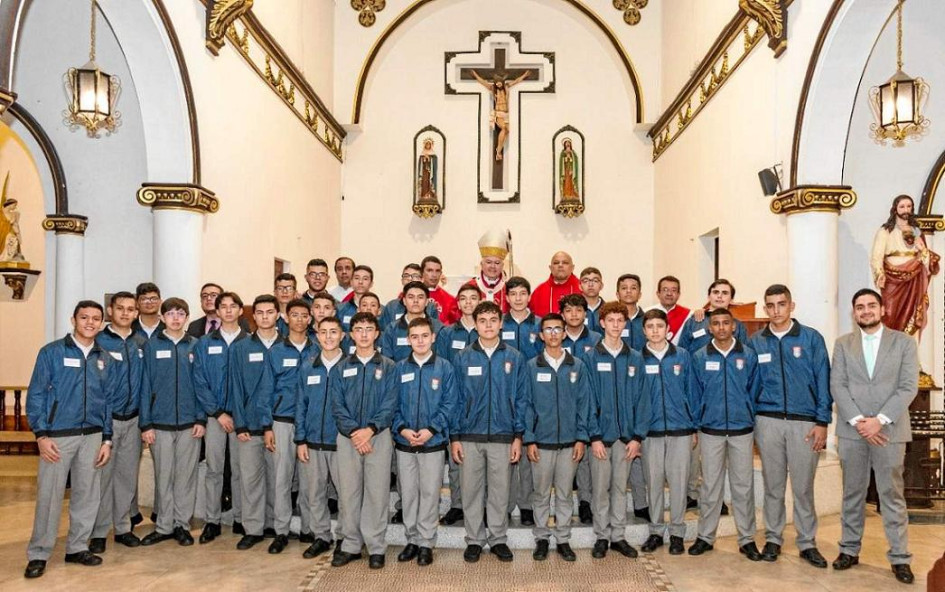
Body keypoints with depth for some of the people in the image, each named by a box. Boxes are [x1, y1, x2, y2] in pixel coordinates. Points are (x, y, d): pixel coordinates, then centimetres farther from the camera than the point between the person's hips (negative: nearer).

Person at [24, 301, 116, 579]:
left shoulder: (106, 359, 9)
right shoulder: (52, 352, -2)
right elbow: (36, 395, -4)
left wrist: (107, 439, 6)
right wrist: (41, 435, -11)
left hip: (92, 436, 4)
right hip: (58, 436, -4)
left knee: (87, 494, 8)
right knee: (49, 495, 0)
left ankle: (77, 547, 22)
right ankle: (39, 554, 14)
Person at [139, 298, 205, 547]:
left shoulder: (195, 346, 4)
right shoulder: (152, 346, 1)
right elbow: (145, 385, 0)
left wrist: (201, 419, -3)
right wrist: (145, 424, -5)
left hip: (189, 423, 1)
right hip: (160, 423, -1)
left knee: (186, 476, 7)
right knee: (163, 477, 8)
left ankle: (182, 524, 19)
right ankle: (164, 526, 20)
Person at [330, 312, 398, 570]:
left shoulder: (387, 367, 5)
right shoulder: (342, 367, 9)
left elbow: (390, 404, -3)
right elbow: (337, 405, 2)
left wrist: (370, 430, -16)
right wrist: (353, 432, -12)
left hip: (378, 436, -2)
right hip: (347, 437, 2)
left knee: (377, 492, 0)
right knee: (348, 491, 5)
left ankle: (376, 547, 10)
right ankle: (351, 545, 17)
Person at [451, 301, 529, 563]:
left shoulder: (514, 358, 2)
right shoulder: (463, 358, 2)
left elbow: (521, 400, 4)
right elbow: (456, 400, 3)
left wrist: (518, 436, -1)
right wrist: (454, 437, -1)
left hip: (503, 436, 0)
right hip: (470, 437, 0)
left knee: (500, 491, 8)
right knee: (471, 491, 7)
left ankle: (498, 539, 24)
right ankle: (474, 540, 22)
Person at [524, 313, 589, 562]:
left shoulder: (577, 366, 3)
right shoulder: (532, 366, 0)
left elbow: (583, 404, 3)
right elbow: (527, 404, -1)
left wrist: (581, 438, -3)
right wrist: (529, 440, -7)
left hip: (569, 442, 1)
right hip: (541, 442, -1)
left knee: (565, 494, 10)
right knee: (541, 493, 9)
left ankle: (563, 539, 22)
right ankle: (541, 538, 23)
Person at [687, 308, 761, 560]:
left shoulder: (748, 355, 2)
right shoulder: (700, 357, 2)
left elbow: (754, 390, 6)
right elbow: (695, 394, 6)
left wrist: (748, 416, 5)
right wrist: (697, 423, 5)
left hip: (742, 430, 0)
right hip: (710, 430, 0)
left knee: (743, 486, 5)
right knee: (710, 485, 6)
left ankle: (747, 539, 17)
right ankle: (705, 537, 16)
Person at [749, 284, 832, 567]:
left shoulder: (812, 338, 0)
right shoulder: (755, 342, 4)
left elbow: (823, 382, 0)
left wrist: (822, 422, -5)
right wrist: (750, 422, 4)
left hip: (805, 422, -1)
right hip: (768, 421, 1)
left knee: (803, 486, 5)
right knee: (773, 485, 9)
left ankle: (807, 542, 19)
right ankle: (773, 538, 21)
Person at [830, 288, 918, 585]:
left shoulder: (903, 342, 3)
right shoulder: (843, 344, 8)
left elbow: (908, 387, -5)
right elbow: (837, 386, 0)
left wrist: (879, 420, -14)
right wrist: (858, 421, -12)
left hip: (889, 429, -1)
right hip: (852, 429, 2)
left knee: (892, 494, 3)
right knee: (852, 493, 10)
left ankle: (899, 557, 13)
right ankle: (850, 549, 19)